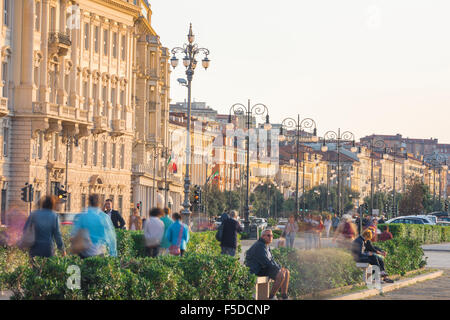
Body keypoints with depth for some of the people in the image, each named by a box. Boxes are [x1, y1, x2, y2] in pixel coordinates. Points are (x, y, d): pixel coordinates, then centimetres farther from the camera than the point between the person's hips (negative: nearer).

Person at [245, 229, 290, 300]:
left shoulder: (267, 246, 18)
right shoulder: (259, 246, -15)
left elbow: (271, 259, 20)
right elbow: (265, 261, -21)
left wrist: (279, 267, 3)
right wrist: (278, 268, -15)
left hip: (266, 268, 11)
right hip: (259, 270, -11)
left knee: (286, 272, 2)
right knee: (281, 275, -26)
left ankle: (284, 297, -2)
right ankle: (271, 297, -14)